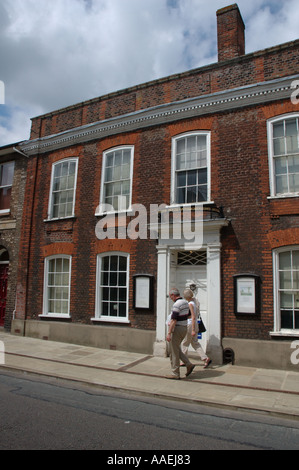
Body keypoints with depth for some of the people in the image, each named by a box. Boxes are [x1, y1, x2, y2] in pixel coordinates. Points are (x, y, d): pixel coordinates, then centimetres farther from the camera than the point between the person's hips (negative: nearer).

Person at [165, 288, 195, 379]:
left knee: (173, 352, 1)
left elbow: (174, 320, -25)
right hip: (184, 328, 9)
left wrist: (169, 333, -24)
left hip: (177, 329, -9)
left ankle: (175, 374, 8)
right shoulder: (185, 302, 10)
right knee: (176, 349, 20)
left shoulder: (176, 304, -20)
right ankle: (188, 364, 13)